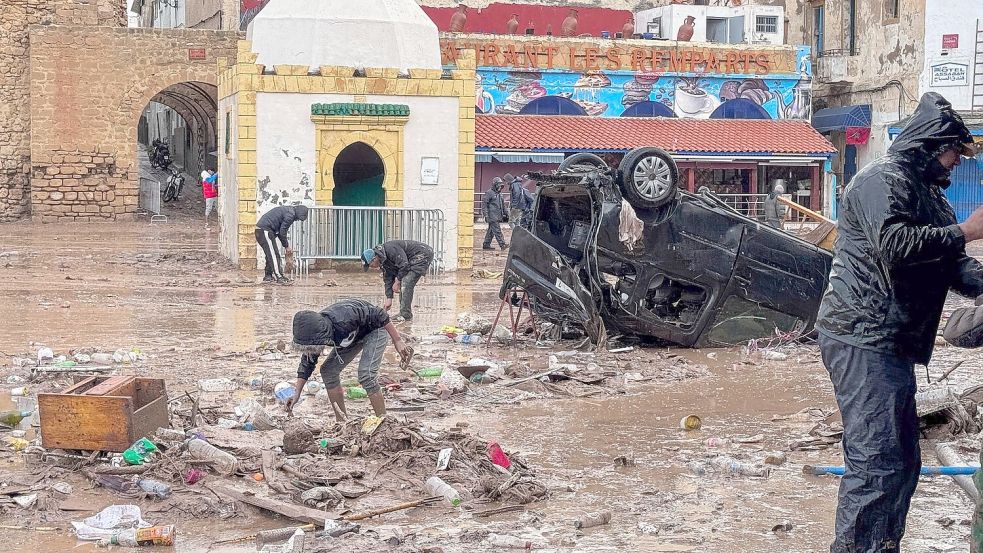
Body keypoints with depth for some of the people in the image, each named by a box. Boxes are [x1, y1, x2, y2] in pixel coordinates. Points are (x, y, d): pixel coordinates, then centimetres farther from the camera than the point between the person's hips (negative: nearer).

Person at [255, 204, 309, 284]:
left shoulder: (288, 210, 18)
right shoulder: (290, 214, -14)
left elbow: (280, 231, 21)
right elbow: (282, 232, -13)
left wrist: (286, 245, 17)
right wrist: (287, 246, -2)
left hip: (260, 230, 10)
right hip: (265, 230, -10)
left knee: (270, 254, 15)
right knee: (274, 254, -9)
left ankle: (268, 276, 19)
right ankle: (279, 277, -11)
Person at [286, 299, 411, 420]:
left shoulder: (343, 320, -42)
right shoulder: (313, 332, -19)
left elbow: (379, 315, -31)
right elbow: (307, 362, -3)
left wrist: (397, 341, -26)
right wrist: (296, 393, -4)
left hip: (375, 329, -7)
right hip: (355, 335, 7)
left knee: (366, 374, -23)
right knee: (328, 370, -2)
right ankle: (342, 421, 7)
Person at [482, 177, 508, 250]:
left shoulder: (499, 194, 19)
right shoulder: (489, 193, -7)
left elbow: (502, 205, 27)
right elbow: (484, 204, -10)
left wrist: (505, 213, 22)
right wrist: (485, 214, -16)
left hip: (498, 216, 9)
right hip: (492, 216, -9)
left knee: (491, 230, 11)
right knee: (497, 230, -12)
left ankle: (486, 245, 17)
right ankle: (502, 244, -17)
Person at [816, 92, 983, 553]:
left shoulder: (926, 191, 22)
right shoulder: (884, 180, -11)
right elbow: (894, 243, -28)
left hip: (891, 345, 11)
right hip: (863, 340, -11)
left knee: (903, 461, 16)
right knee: (877, 462, -14)